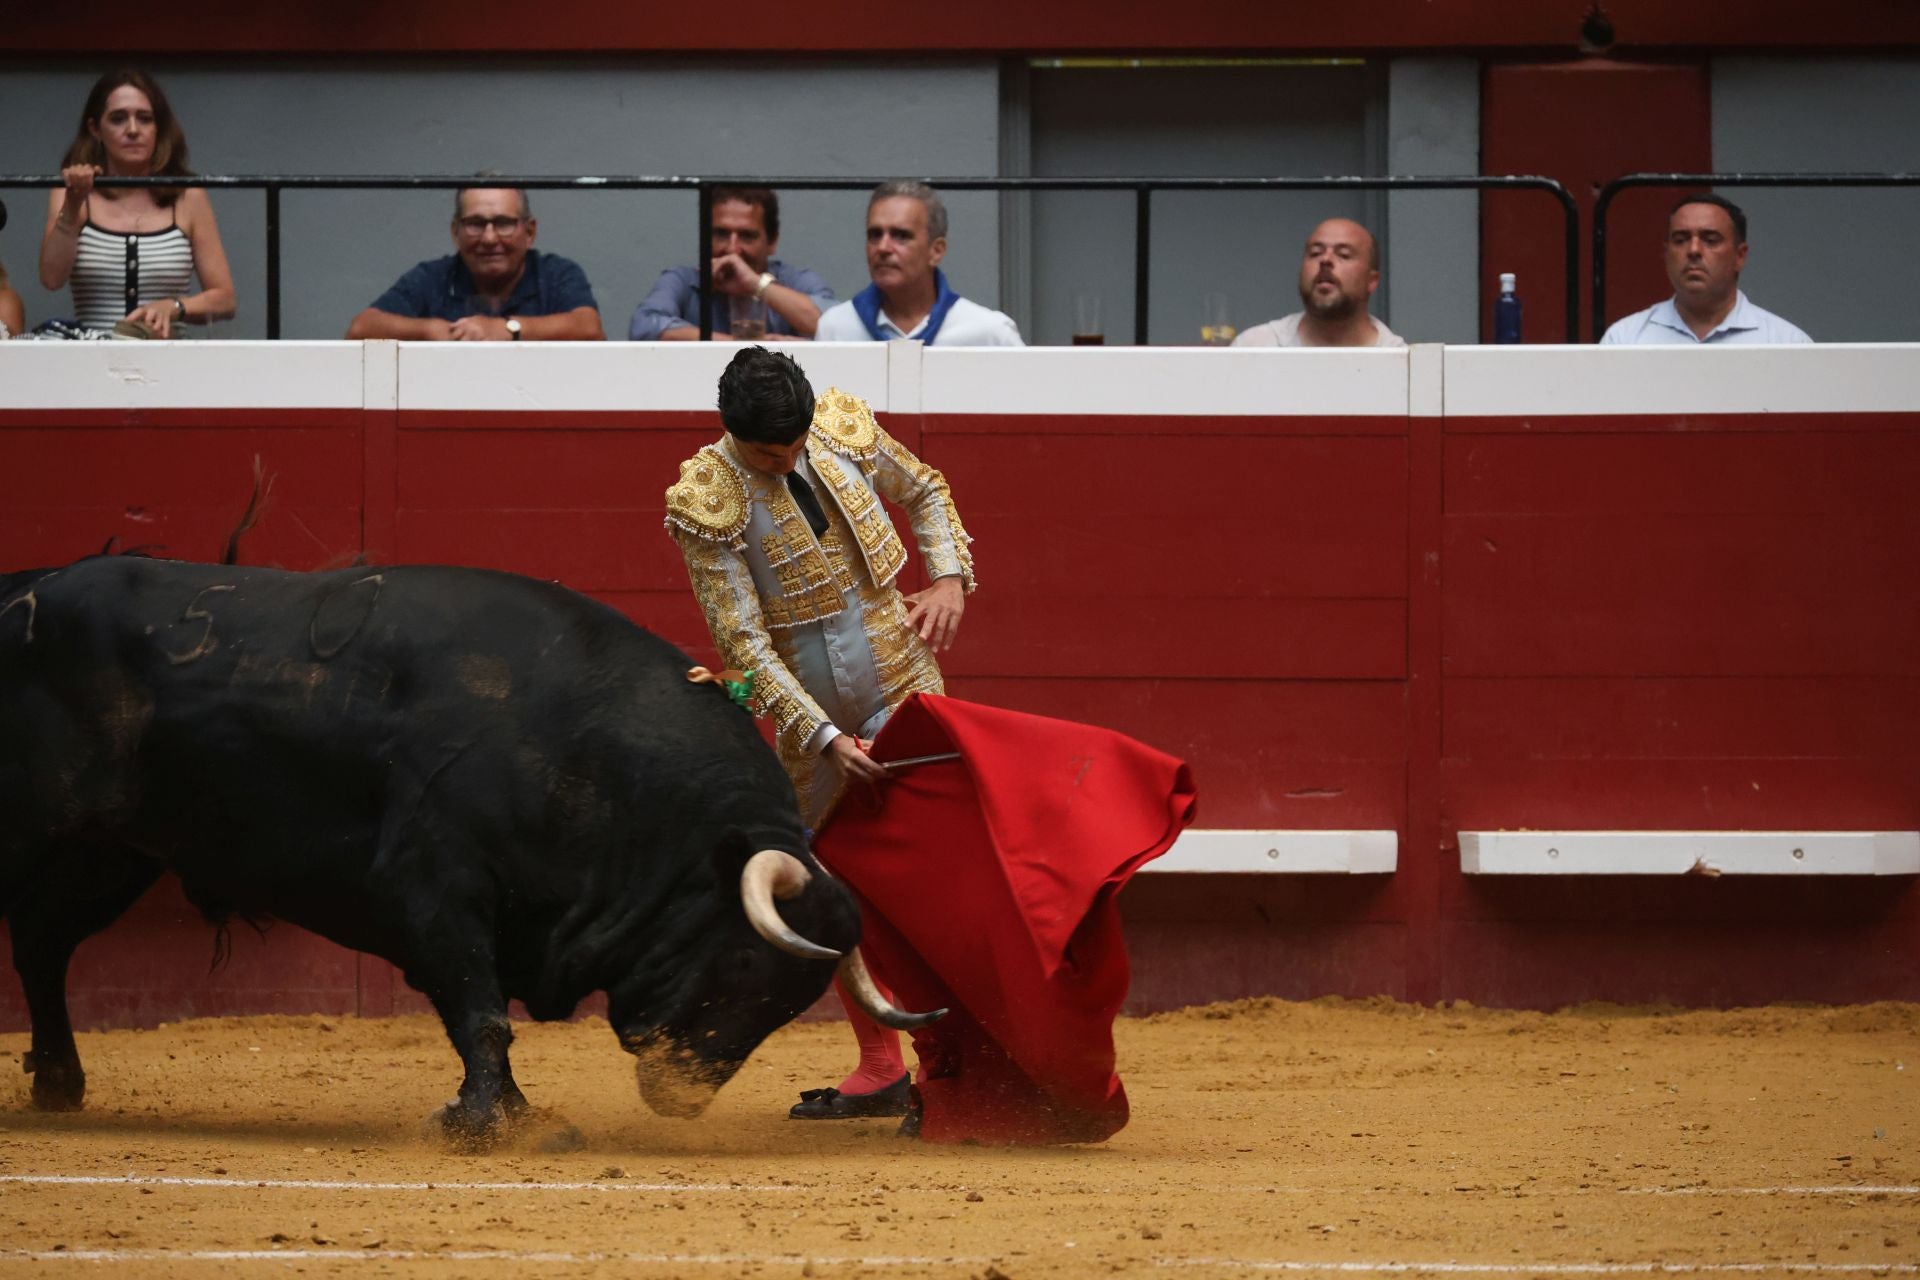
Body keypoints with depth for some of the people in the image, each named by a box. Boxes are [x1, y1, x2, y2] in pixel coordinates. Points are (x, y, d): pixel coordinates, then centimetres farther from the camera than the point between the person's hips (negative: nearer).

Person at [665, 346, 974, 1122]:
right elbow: (743, 641, -18)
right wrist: (824, 738, -25)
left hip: (902, 687, 0)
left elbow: (925, 492, 14)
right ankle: (880, 1069, 17)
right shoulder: (707, 503, -17)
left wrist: (948, 578, -3)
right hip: (804, 712, 0)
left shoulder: (846, 431, -7)